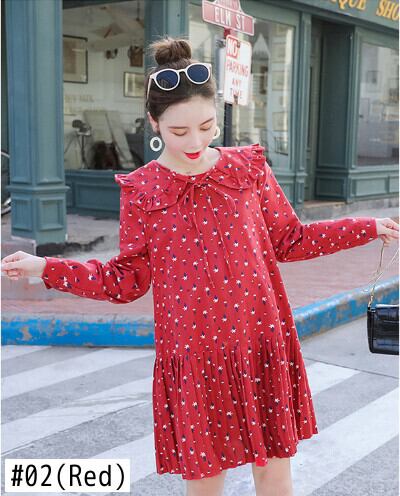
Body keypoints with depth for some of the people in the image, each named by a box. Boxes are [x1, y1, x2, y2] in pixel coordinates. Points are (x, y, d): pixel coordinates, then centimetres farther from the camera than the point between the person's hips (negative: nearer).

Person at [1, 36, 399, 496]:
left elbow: (289, 241, 10)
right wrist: (45, 267, -6)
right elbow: (128, 279, 1)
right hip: (193, 355, -1)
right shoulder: (140, 191, -4)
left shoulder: (249, 167, -1)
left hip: (262, 344, 2)